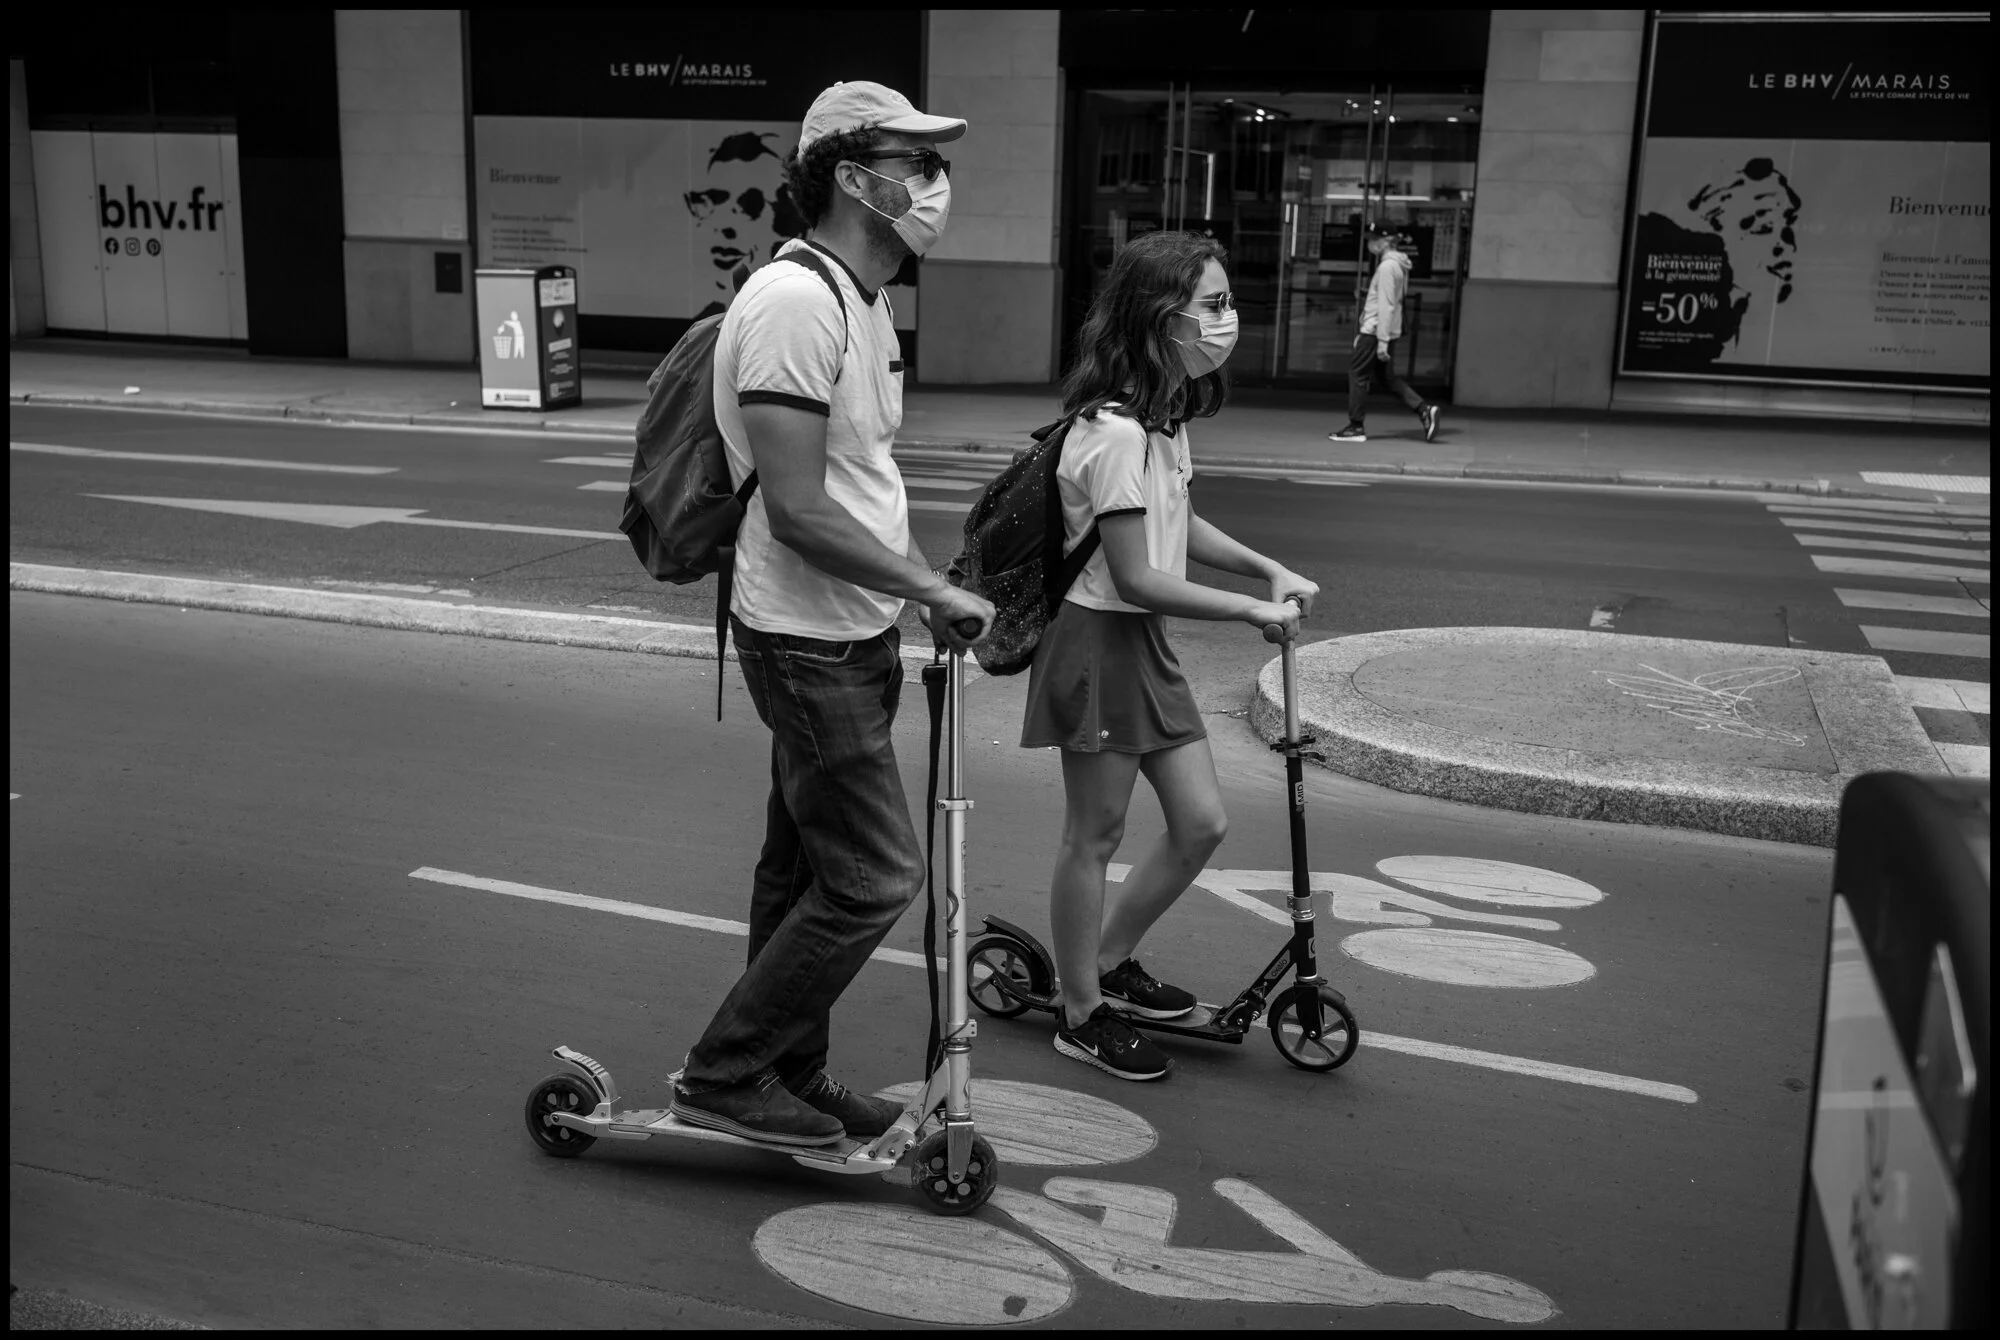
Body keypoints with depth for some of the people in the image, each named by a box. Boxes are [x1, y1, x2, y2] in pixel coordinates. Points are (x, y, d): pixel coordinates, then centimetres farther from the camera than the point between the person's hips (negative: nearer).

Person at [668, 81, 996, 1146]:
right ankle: (721, 1078, 9)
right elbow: (800, 511, -25)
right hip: (808, 641, -10)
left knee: (801, 868, 17)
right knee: (875, 877, -5)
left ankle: (788, 1080, 31)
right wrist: (933, 591, -18)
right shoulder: (795, 302, -21)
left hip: (851, 634, 10)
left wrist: (921, 590, 8)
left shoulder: (862, 300, 12)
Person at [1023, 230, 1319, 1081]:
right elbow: (1136, 577, -24)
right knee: (1095, 836, 4)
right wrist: (1253, 611, -18)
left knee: (1202, 822, 11)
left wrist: (1269, 570, 10)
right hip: (1099, 641, -9)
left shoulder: (1165, 417, 7)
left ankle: (1110, 962, 30)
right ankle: (1082, 1016, 20)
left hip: (1144, 644, 9)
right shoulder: (1116, 433, -23)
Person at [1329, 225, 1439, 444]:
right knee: (1386, 376, 14)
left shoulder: (1387, 266, -15)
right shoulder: (1396, 265, 16)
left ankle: (1355, 428, 3)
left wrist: (1382, 340, -21)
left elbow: (1386, 305, -20)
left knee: (1357, 372, -2)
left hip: (1376, 330, -10)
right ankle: (1424, 410, 8)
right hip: (1383, 330, 10)